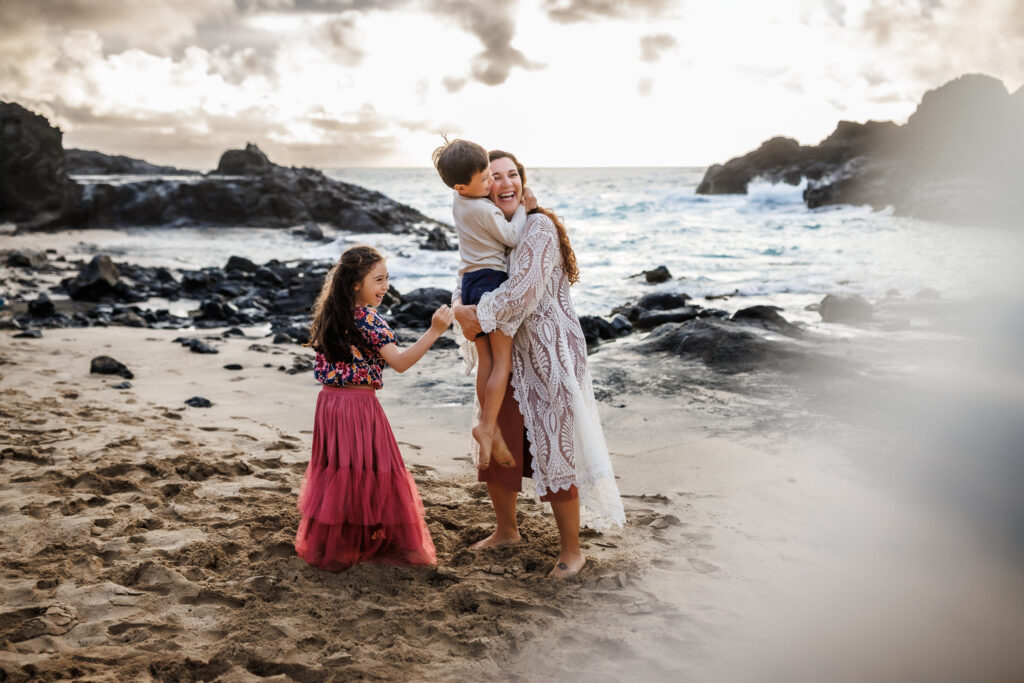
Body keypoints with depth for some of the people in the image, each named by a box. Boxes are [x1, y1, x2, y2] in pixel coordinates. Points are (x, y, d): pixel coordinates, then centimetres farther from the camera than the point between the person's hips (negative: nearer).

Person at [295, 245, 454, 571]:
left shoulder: (329, 315, 8)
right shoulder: (367, 318, -16)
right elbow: (399, 362, -21)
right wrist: (434, 332, -27)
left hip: (329, 401, 8)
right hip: (360, 405, -8)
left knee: (336, 472, 16)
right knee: (369, 473, 2)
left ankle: (325, 544, 26)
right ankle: (377, 544, 11)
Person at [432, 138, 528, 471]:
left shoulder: (457, 198, 9)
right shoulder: (484, 209, -18)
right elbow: (511, 237, -8)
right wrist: (522, 207, 2)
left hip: (470, 282, 8)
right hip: (491, 280, -8)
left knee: (486, 361, 8)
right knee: (504, 360, -5)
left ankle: (491, 431, 9)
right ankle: (487, 427, -13)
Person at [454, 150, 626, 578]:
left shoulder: (538, 226, -15)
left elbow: (523, 290, -24)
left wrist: (481, 316, -16)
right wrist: (461, 311, -8)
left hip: (549, 351, -8)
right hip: (506, 353, 8)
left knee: (555, 449, -3)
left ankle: (572, 550, 13)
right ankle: (506, 530, 38)